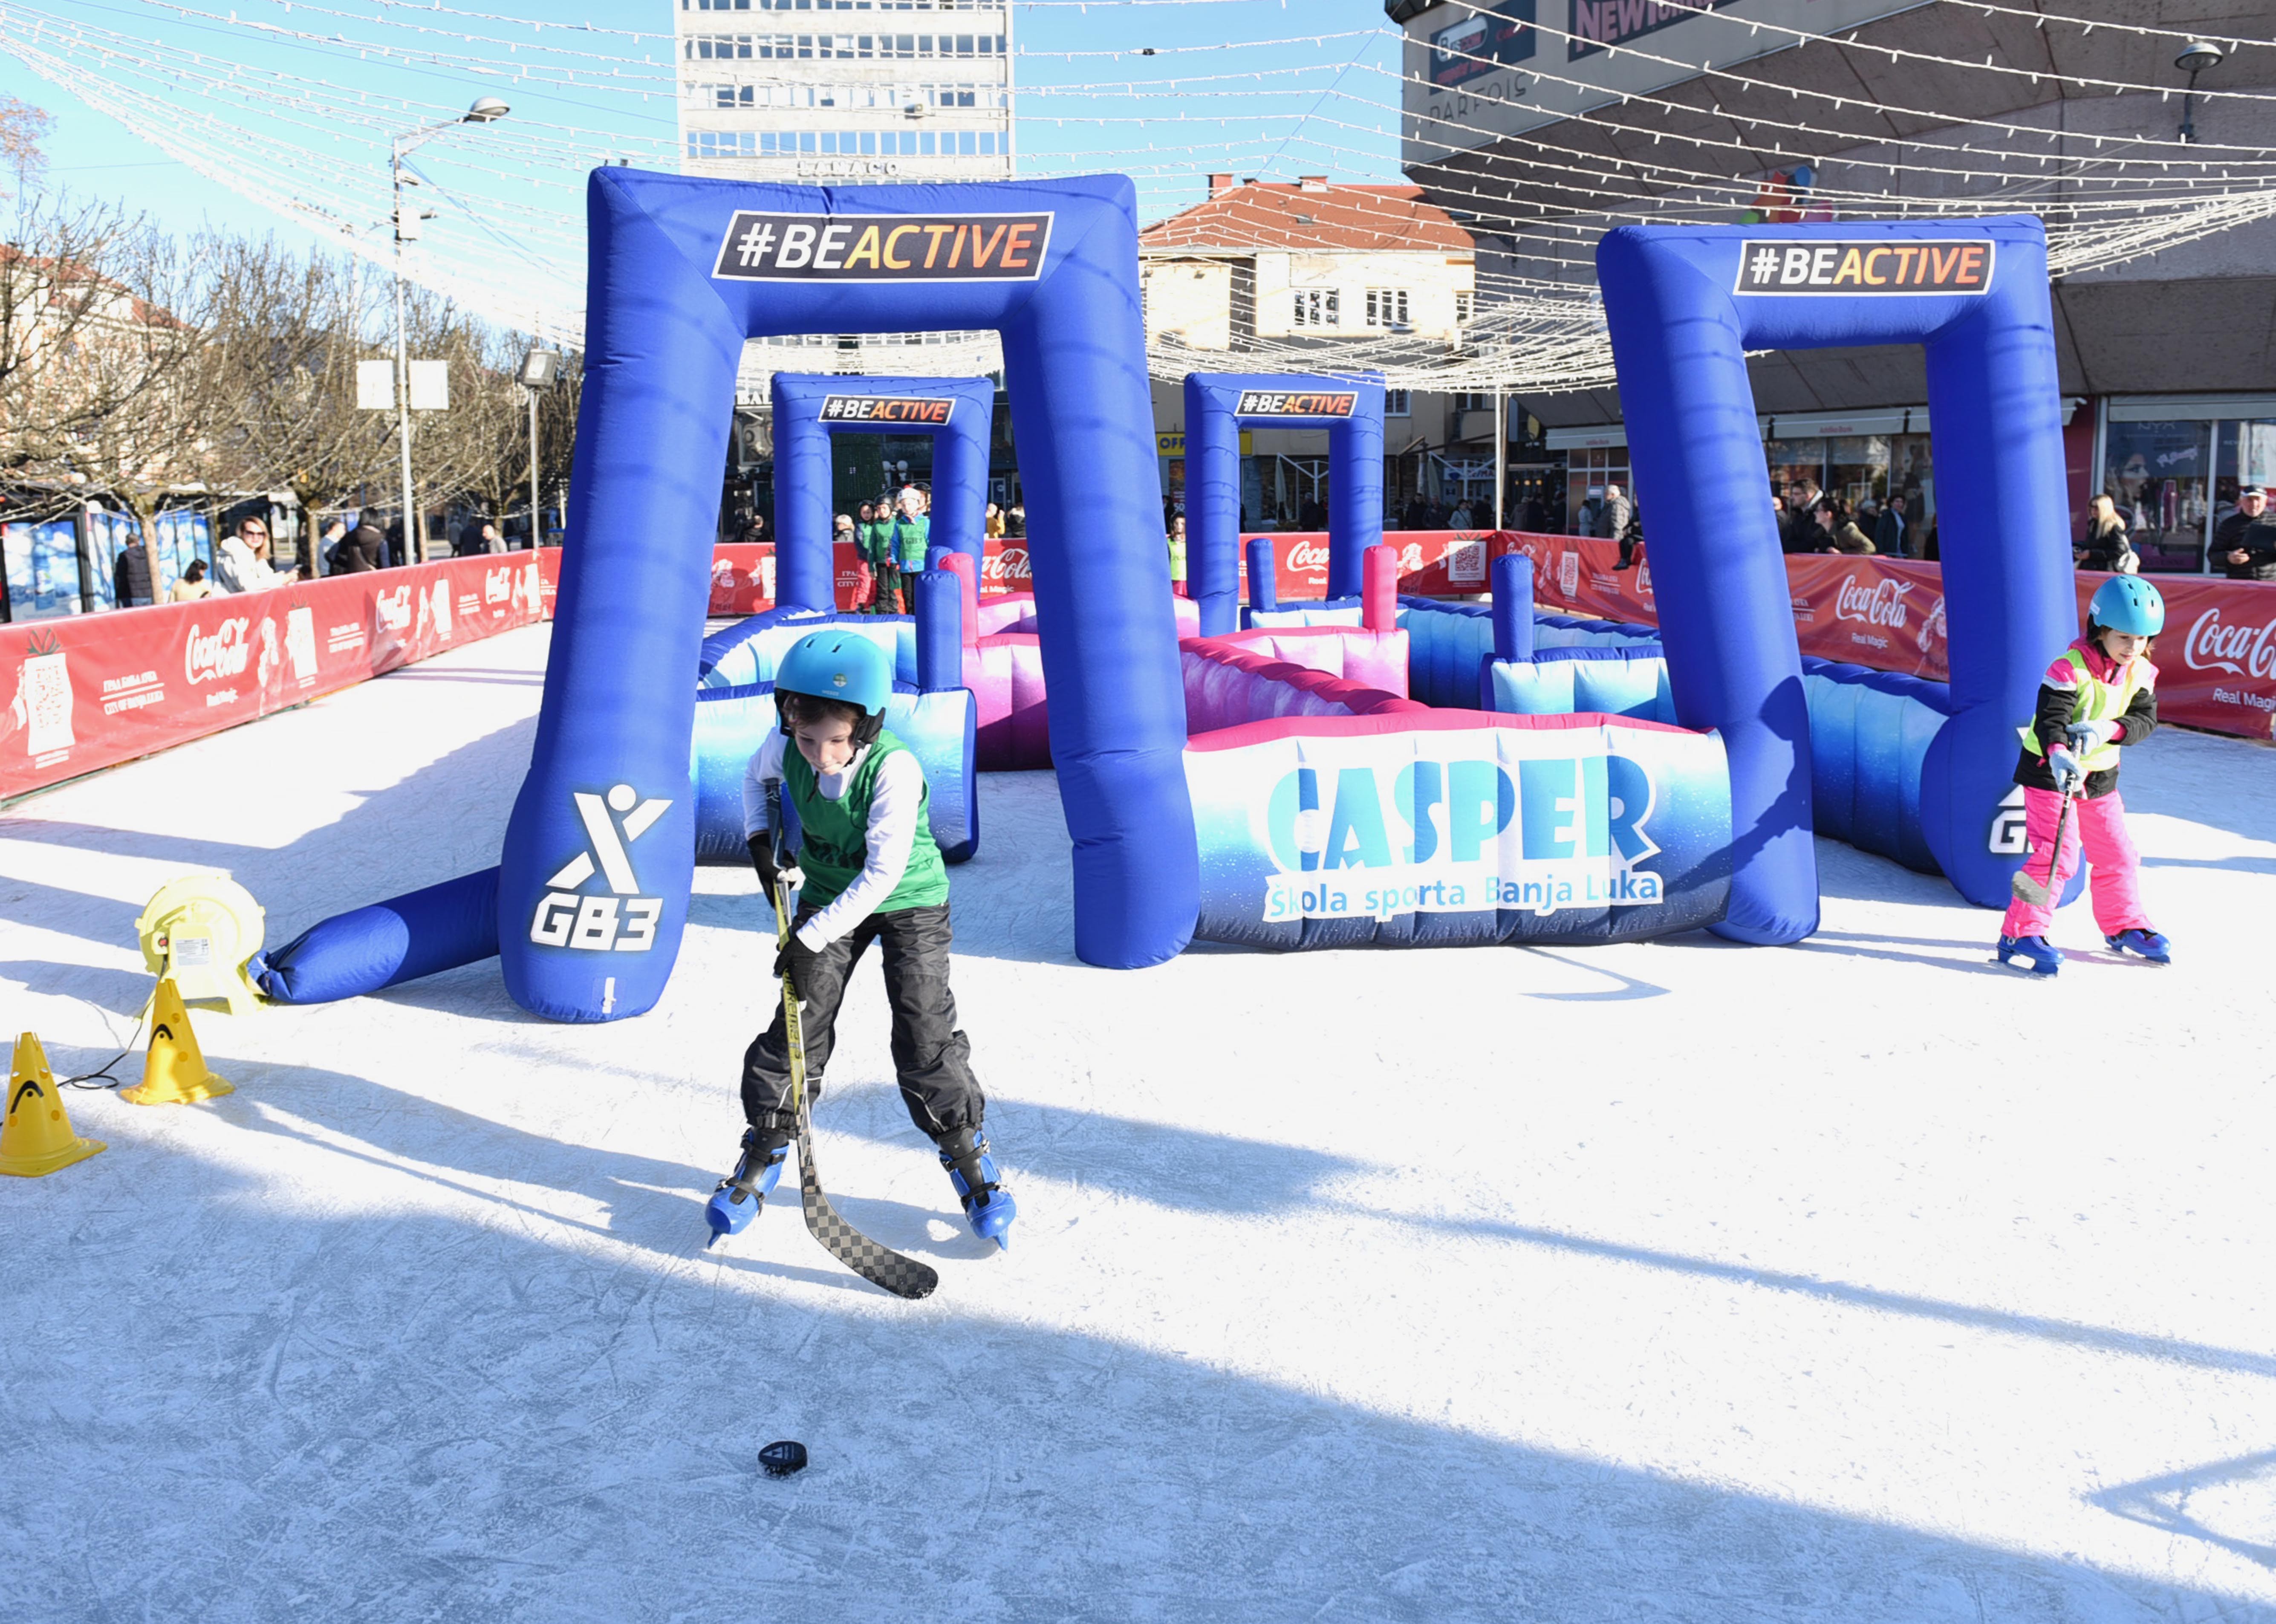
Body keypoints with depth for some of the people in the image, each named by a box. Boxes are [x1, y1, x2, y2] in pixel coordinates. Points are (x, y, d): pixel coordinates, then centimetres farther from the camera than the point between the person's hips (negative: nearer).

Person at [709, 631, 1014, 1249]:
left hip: (910, 903, -4)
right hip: (827, 897, 4)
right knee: (797, 1026, 1)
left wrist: (812, 937, -30)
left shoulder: (895, 769, -32)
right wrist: (761, 840, -6)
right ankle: (763, 1155, 18)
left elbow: (883, 873, -31)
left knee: (926, 1038, -7)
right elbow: (758, 780, 10)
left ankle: (969, 1158, 12)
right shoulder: (783, 749, -17)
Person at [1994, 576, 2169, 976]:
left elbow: (2145, 720, -9)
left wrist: (2107, 730, -29)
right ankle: (2020, 935, -11)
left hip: (2101, 774, 7)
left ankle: (2125, 926, 34)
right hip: (2051, 770, -7)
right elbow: (2050, 717, -31)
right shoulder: (2071, 669, -21)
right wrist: (2058, 755, -50)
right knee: (2057, 853, -16)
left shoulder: (2141, 673, -1)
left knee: (2117, 854, 14)